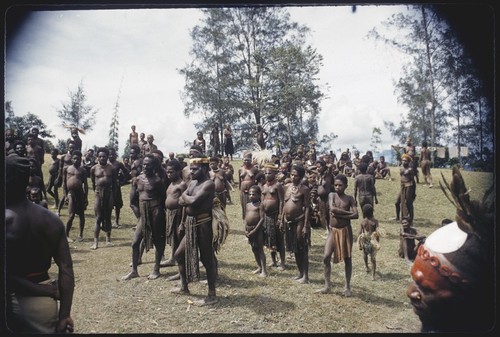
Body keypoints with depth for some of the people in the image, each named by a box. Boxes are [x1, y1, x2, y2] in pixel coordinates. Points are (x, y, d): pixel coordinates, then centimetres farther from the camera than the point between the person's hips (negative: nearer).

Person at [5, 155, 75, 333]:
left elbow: (8, 277, -21)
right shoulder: (52, 219, -1)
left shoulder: (8, 221, -17)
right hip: (43, 302, 4)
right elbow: (66, 269, -2)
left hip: (14, 302, -4)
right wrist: (65, 314, 2)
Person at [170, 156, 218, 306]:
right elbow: (181, 201, 6)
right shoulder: (192, 183, 12)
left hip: (203, 224, -9)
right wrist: (189, 200, -13)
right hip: (191, 224, 10)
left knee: (207, 259, -1)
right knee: (179, 254, 18)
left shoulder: (209, 184, -16)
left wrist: (185, 196, -8)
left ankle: (212, 296, 9)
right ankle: (184, 287, 36)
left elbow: (194, 200, -28)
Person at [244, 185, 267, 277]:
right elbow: (246, 218, 13)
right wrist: (245, 229, 1)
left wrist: (254, 230, -18)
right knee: (254, 249, 15)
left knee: (260, 249, -1)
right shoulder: (248, 205, 11)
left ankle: (264, 270, 5)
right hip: (249, 229, 7)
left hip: (258, 229, -7)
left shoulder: (260, 205, -9)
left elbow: (262, 219, -14)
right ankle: (259, 267, 29)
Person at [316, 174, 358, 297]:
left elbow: (356, 215, -14)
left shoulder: (350, 198, -2)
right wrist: (347, 212, -14)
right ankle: (327, 286, 8)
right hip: (333, 231, 1)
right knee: (326, 257, -6)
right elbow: (332, 208, -17)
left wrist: (339, 215, -19)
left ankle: (347, 287, 20)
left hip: (345, 230, -1)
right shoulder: (332, 195, 1)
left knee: (347, 258, 8)